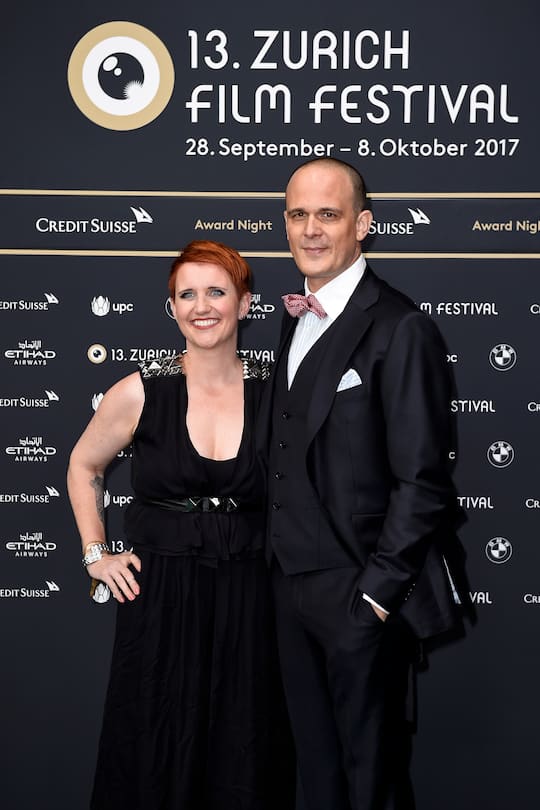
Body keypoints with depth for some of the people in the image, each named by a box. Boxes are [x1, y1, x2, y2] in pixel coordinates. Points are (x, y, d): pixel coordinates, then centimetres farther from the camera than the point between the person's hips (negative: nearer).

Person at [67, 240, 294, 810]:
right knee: (159, 759, 9)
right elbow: (83, 468, 11)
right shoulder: (140, 392, -4)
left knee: (244, 761, 10)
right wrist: (95, 554, 6)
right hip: (159, 597, -1)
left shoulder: (271, 390, -1)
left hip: (248, 600, 1)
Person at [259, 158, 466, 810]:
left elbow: (422, 481, -17)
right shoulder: (295, 317, 10)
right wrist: (280, 563, 9)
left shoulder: (400, 329, -16)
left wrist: (377, 591, -17)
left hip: (360, 595, -7)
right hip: (293, 585, 7)